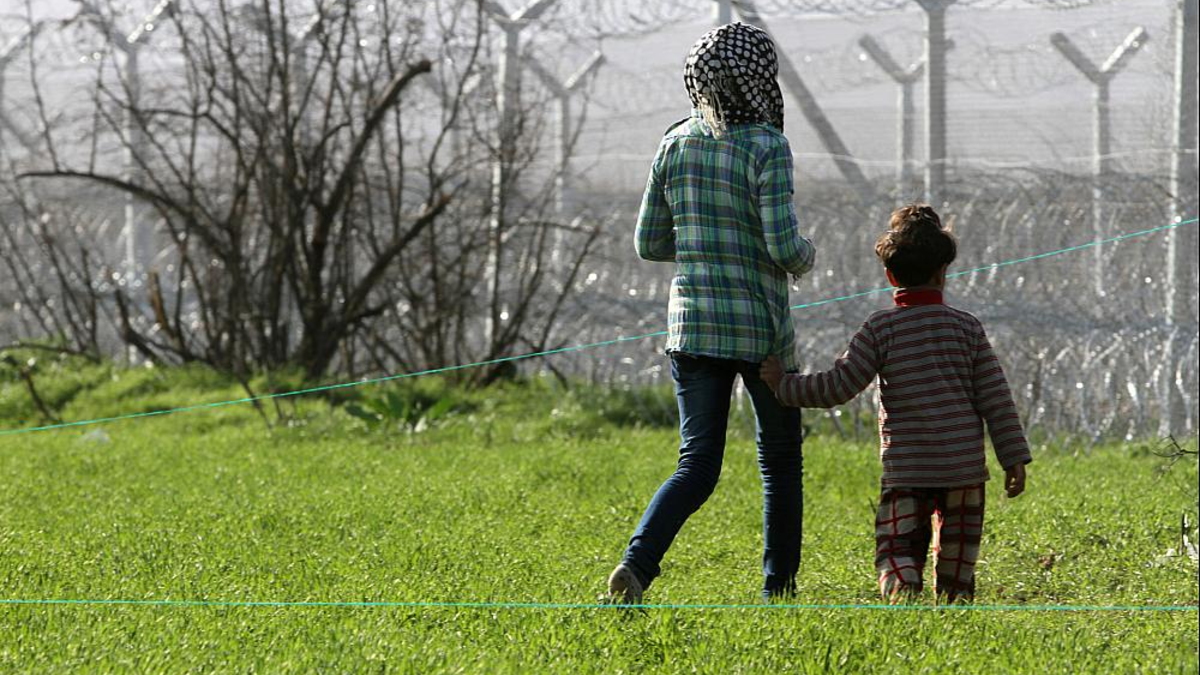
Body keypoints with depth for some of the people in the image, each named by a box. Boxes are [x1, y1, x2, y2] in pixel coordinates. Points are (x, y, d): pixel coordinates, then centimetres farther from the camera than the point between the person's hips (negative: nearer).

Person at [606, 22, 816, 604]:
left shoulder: (675, 144, 4)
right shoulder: (767, 148, -12)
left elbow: (649, 243, 8)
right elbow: (783, 246, -19)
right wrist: (803, 255, 4)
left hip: (692, 320, 4)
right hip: (760, 327, -4)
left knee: (698, 467, 3)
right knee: (780, 456, 17)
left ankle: (636, 562, -22)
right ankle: (779, 588, 21)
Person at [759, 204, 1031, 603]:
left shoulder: (880, 330, -1)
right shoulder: (967, 327, 5)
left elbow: (838, 387, -5)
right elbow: (996, 400, 4)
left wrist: (784, 386, 9)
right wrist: (1014, 458, 9)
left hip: (905, 466, -2)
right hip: (963, 465, 2)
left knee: (898, 547, -2)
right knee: (957, 555, 14)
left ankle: (902, 590, -29)